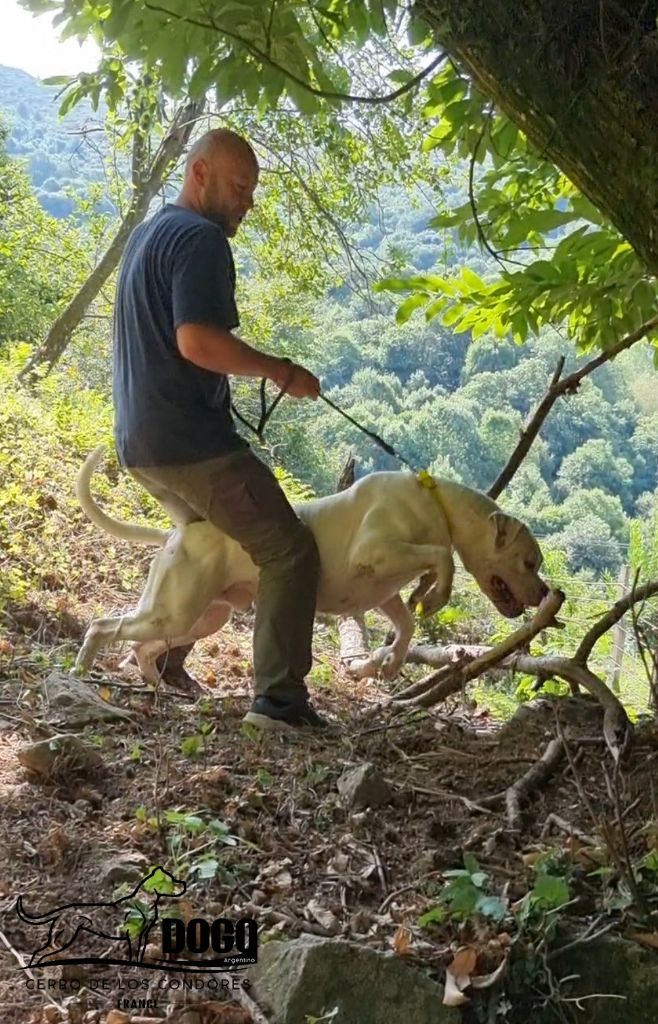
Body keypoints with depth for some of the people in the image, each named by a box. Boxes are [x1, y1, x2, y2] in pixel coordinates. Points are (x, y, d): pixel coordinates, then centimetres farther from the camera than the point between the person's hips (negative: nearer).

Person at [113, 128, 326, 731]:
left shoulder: (148, 234, 20)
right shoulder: (201, 239, -12)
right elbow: (197, 341, -25)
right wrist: (281, 372, -14)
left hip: (142, 440, 10)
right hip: (191, 440, -10)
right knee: (290, 552, -7)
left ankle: (162, 666, 28)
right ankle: (279, 699, -11)